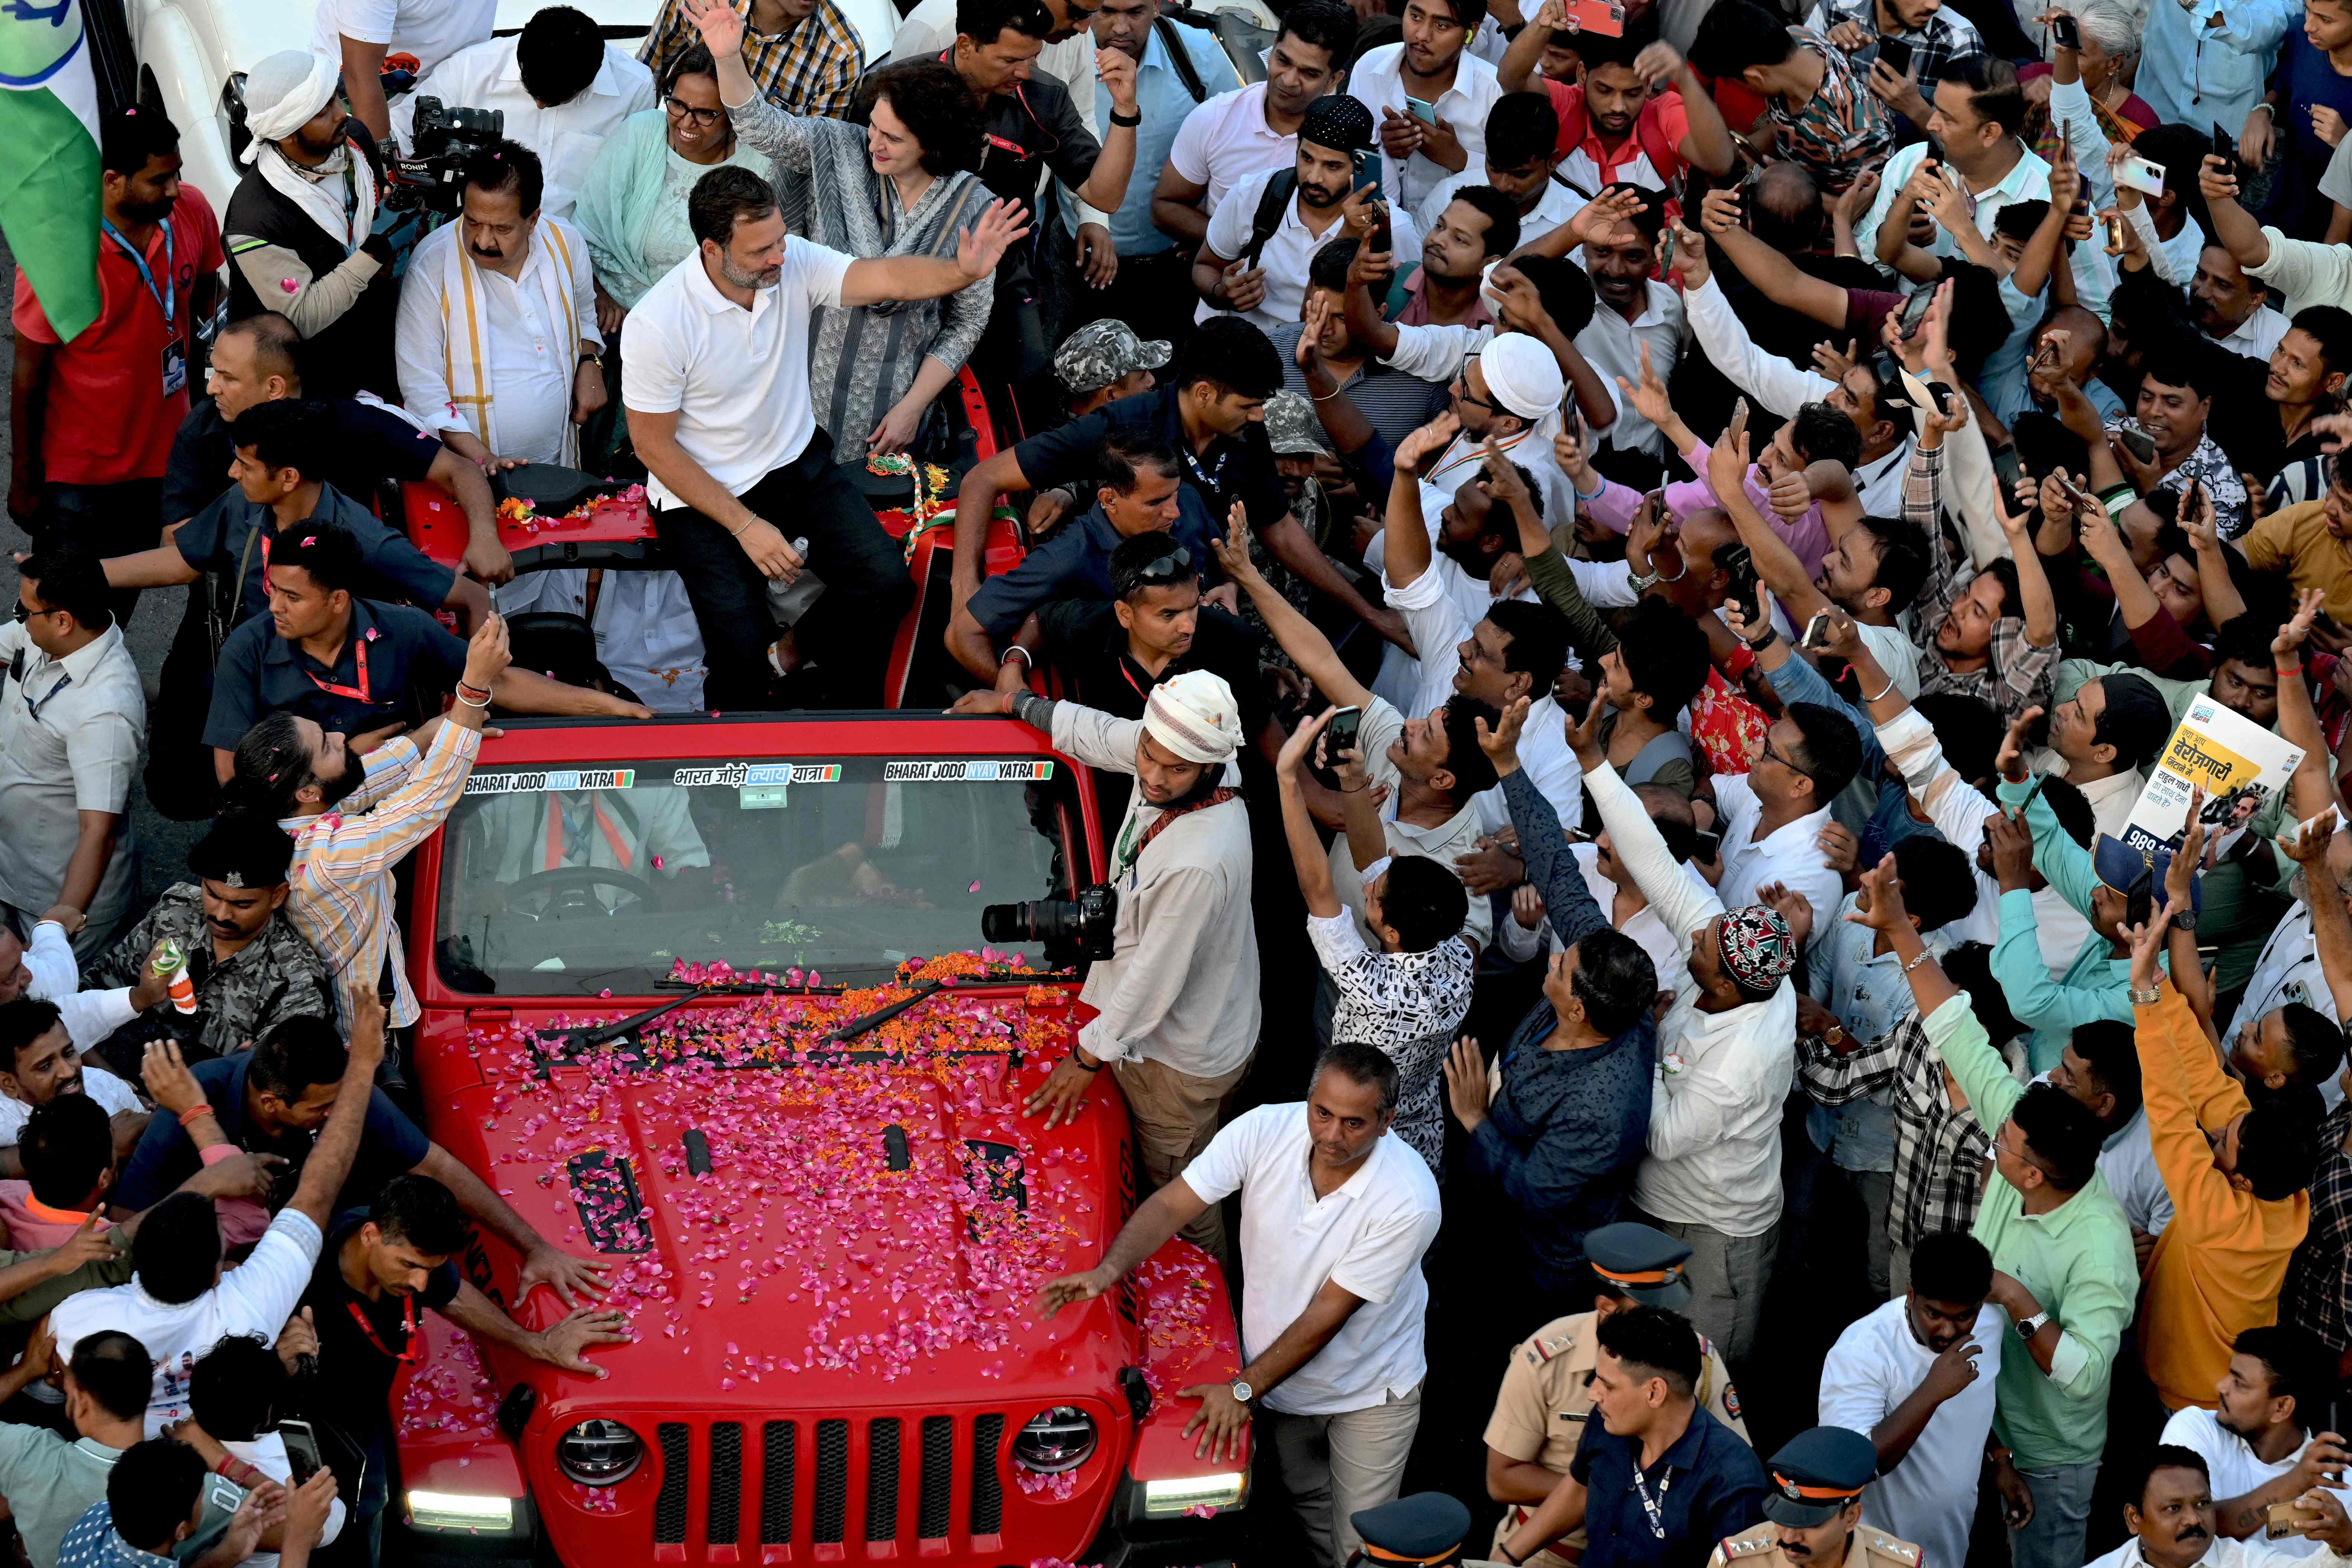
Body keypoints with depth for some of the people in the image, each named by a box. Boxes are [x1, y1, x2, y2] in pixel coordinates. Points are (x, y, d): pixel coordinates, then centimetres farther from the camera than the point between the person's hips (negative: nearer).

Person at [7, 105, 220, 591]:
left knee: (123, 602, 22)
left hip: (161, 452, 5)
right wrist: (24, 482, -7)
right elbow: (29, 378, -16)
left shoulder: (192, 212, -12)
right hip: (79, 474, -5)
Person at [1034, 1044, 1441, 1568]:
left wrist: (1245, 1389, -27)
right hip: (1285, 1376, 4)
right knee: (1303, 1495, 24)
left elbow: (1328, 1314, -29)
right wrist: (1108, 1271, -36)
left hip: (1368, 1391, -4)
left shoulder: (1408, 1200, -34)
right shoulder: (1265, 1131, -23)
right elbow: (1172, 1205, -19)